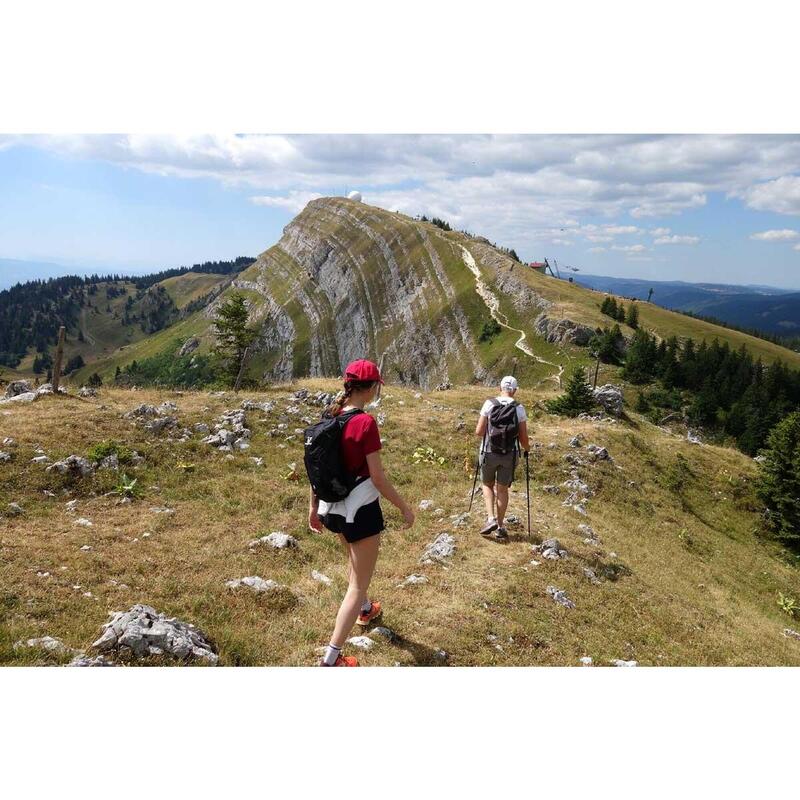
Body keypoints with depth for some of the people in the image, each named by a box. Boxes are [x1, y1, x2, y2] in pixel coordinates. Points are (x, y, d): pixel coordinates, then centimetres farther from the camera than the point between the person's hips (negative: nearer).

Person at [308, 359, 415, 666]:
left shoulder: (329, 417, -1)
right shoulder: (366, 422, -22)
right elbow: (378, 478, -19)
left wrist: (314, 506, 16)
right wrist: (405, 508, -7)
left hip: (333, 508, 8)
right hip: (360, 509, -8)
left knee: (357, 561, 33)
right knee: (358, 583, 5)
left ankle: (365, 609, 58)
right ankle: (331, 659, 6)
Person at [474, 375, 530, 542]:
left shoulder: (489, 404, -8)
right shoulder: (519, 408, -5)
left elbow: (479, 432, -7)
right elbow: (523, 438, -3)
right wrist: (527, 448, 19)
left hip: (489, 453, -1)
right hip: (509, 455, 1)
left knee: (487, 485, 19)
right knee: (502, 489, 13)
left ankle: (491, 519, 3)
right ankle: (500, 528, 17)